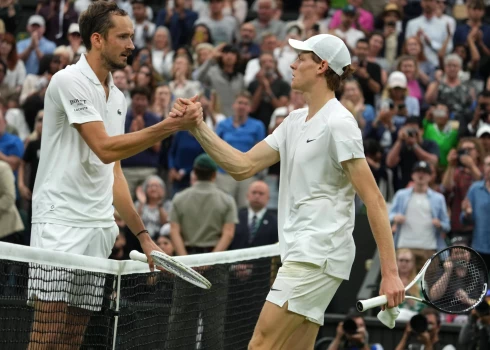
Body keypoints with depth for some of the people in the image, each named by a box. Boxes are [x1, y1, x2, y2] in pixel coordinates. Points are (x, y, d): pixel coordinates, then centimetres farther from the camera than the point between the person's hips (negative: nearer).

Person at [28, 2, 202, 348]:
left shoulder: (117, 97, 17)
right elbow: (105, 149, -17)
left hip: (100, 229, 8)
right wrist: (172, 125, -19)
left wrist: (142, 235, 17)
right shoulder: (70, 80, -8)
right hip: (60, 225, -8)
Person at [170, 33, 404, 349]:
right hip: (299, 254, 9)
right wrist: (198, 127, 4)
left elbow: (374, 200, -15)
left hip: (318, 255, -9)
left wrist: (390, 273, -20)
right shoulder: (295, 122, 17)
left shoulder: (338, 124, -11)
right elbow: (243, 166, 15)